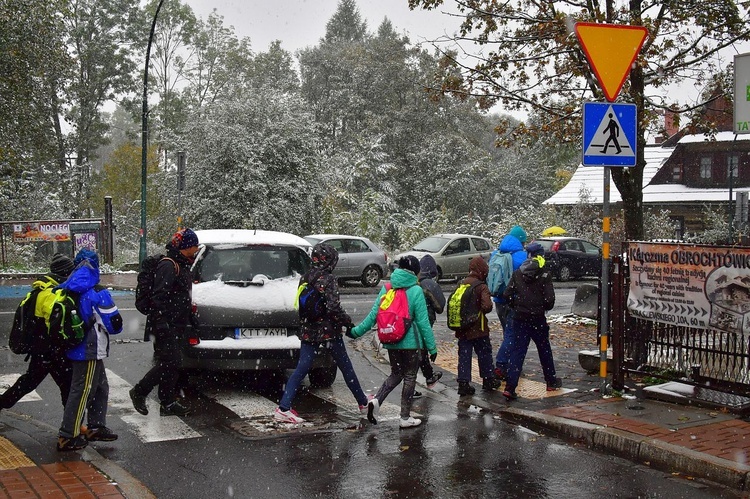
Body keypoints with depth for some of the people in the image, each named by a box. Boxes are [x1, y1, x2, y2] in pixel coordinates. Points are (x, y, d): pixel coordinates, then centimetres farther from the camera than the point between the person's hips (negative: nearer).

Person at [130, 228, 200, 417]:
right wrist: (161, 323, -26)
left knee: (170, 364, 11)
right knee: (169, 363, -11)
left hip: (175, 326, 10)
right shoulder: (168, 265, -15)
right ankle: (139, 392, 2)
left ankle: (168, 403, 16)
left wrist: (189, 311, 25)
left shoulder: (182, 265, 18)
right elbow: (159, 297, -22)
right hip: (165, 325, -10)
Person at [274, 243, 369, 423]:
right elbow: (334, 308, -22)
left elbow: (301, 307, 12)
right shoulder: (328, 280, -15)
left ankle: (283, 408, -4)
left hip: (308, 332, 5)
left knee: (302, 368, 6)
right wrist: (348, 322, -8)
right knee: (346, 367, 10)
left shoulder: (304, 280, 7)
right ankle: (363, 403, 26)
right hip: (329, 332, -5)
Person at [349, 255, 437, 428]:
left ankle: (376, 400, -3)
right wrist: (432, 347, -6)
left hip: (390, 342, 5)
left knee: (396, 374, 20)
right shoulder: (415, 291, -11)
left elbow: (373, 314, 3)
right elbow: (423, 322, -11)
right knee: (409, 377, 9)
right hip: (410, 342, -5)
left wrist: (357, 331, 14)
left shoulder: (386, 288, 2)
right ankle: (405, 418, 15)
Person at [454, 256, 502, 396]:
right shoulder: (481, 286, -15)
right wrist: (481, 310, -3)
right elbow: (487, 306, -24)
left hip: (463, 328, 4)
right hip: (478, 328, -4)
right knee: (484, 354, 13)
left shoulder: (461, 284, 2)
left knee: (464, 355, 7)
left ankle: (463, 383, 3)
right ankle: (488, 380, 23)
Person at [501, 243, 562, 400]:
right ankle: (551, 382, 31)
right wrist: (546, 307, 8)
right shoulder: (544, 273, -7)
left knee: (518, 351, 2)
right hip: (537, 318, -2)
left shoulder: (518, 273, 3)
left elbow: (507, 294, -1)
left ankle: (510, 387, -10)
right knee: (544, 349, 16)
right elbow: (549, 298, -13)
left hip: (519, 318, 3)